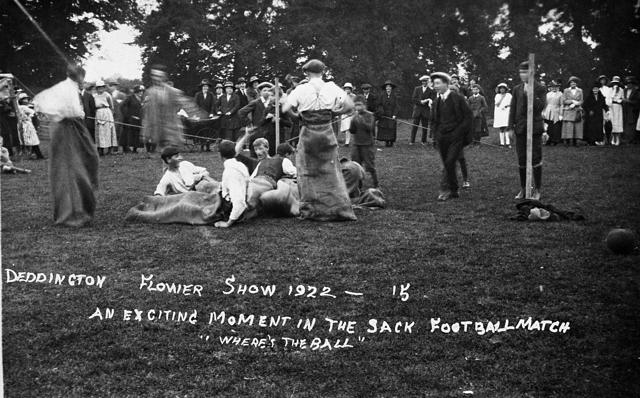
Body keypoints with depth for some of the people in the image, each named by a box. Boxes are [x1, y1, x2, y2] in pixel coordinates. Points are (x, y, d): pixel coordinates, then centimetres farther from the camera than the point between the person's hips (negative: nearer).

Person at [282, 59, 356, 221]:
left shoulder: (301, 89, -7)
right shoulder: (332, 87, -3)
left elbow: (285, 109, -10)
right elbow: (350, 106, -5)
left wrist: (298, 115, 7)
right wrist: (332, 113, 6)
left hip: (308, 134, -1)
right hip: (327, 133, 1)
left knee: (307, 172, 11)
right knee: (330, 171, 10)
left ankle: (310, 210, 13)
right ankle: (339, 209, 8)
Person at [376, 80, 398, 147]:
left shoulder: (394, 96, 3)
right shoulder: (382, 96, 7)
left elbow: (396, 106, 0)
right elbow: (379, 104, 9)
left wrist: (394, 115, -10)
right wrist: (380, 111, -9)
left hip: (391, 115, -1)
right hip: (384, 115, 1)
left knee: (391, 128, -5)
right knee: (384, 128, -4)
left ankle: (391, 141, 1)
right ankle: (386, 141, 1)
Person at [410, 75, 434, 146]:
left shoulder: (431, 90, 5)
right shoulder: (417, 89, 9)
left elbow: (431, 100, -1)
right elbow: (413, 99, 1)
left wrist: (428, 101, -23)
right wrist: (421, 101, -12)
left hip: (426, 111, -1)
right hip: (417, 110, 1)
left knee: (425, 126, 2)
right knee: (414, 126, -2)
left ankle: (423, 141, 11)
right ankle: (412, 140, 1)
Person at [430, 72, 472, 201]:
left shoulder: (457, 98, -6)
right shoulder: (437, 100, 11)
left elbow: (468, 116, -6)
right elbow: (433, 120, 22)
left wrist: (458, 132, -11)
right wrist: (437, 133, 7)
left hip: (455, 137, -6)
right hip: (442, 138, 6)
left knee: (450, 163, -16)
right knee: (447, 165, 8)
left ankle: (445, 189, -11)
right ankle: (453, 191, 18)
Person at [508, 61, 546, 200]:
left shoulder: (540, 88, -1)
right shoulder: (517, 89, 11)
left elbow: (540, 107, -12)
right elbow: (512, 108, 12)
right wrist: (511, 126, 5)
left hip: (534, 128, -4)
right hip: (520, 128, 4)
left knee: (535, 160, 0)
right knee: (521, 160, 6)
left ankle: (537, 189, 10)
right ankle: (523, 189, 16)